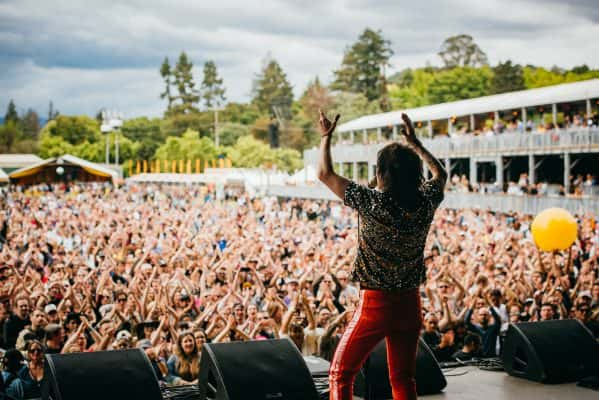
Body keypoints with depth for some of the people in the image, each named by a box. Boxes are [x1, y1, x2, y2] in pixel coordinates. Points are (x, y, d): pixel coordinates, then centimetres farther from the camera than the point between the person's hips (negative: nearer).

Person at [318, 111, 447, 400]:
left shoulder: (372, 202, -17)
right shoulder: (426, 203, -4)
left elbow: (324, 173, -7)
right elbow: (440, 174, 20)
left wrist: (326, 136, 8)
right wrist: (414, 142, 25)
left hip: (376, 303, -5)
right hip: (410, 303, 5)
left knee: (341, 374, 8)